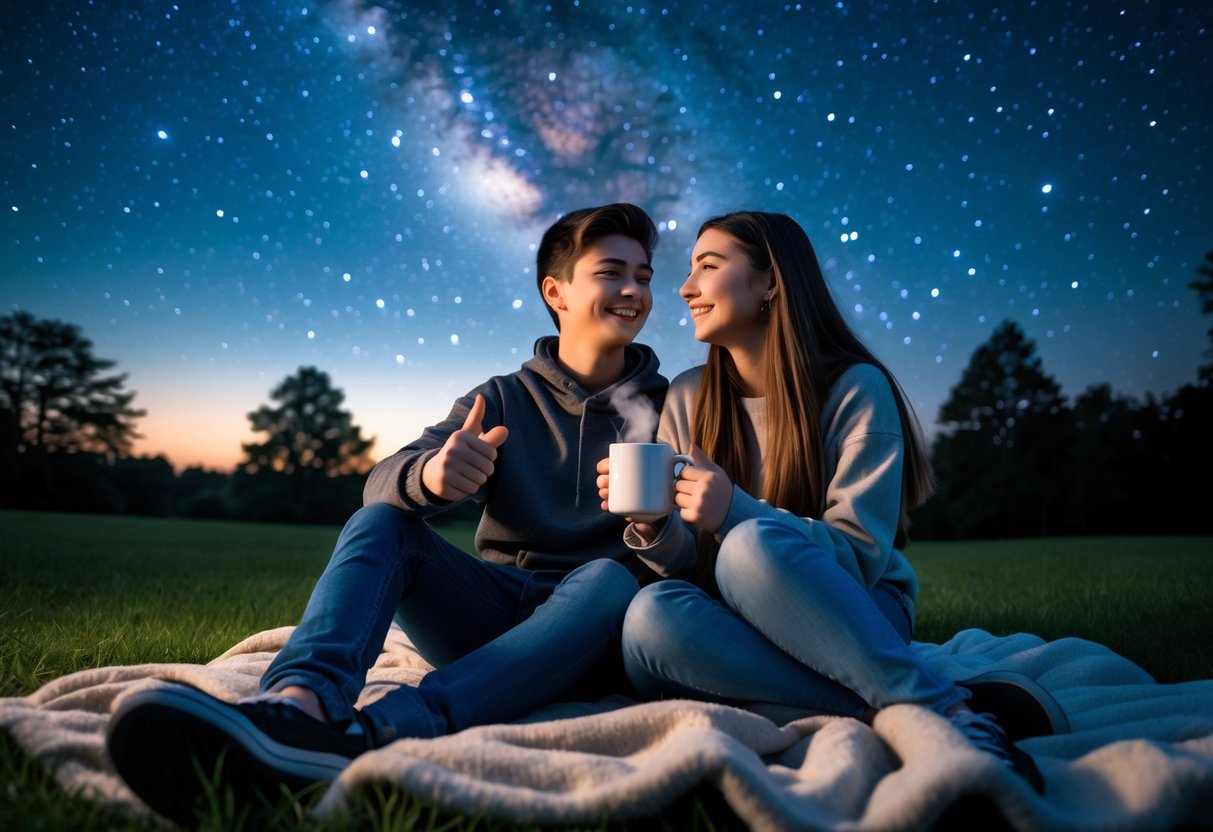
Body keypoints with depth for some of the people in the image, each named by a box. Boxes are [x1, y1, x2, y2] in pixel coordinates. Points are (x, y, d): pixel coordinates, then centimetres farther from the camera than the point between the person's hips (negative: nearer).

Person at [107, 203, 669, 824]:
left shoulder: (666, 408, 7)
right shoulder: (501, 400, 8)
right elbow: (381, 483, -7)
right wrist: (430, 475, -33)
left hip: (585, 627, -1)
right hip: (493, 604, 2)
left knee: (613, 577, -34)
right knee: (380, 523, -20)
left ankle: (368, 737, -52)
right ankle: (298, 700, -50)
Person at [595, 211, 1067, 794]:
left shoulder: (855, 389, -9)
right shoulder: (688, 399, 4)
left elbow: (860, 554, -15)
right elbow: (691, 563, 4)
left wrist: (738, 514, -29)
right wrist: (653, 530, -19)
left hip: (855, 613, -3)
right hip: (740, 621, 4)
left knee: (753, 545, -36)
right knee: (651, 618, -33)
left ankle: (945, 713, -29)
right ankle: (930, 707, -29)